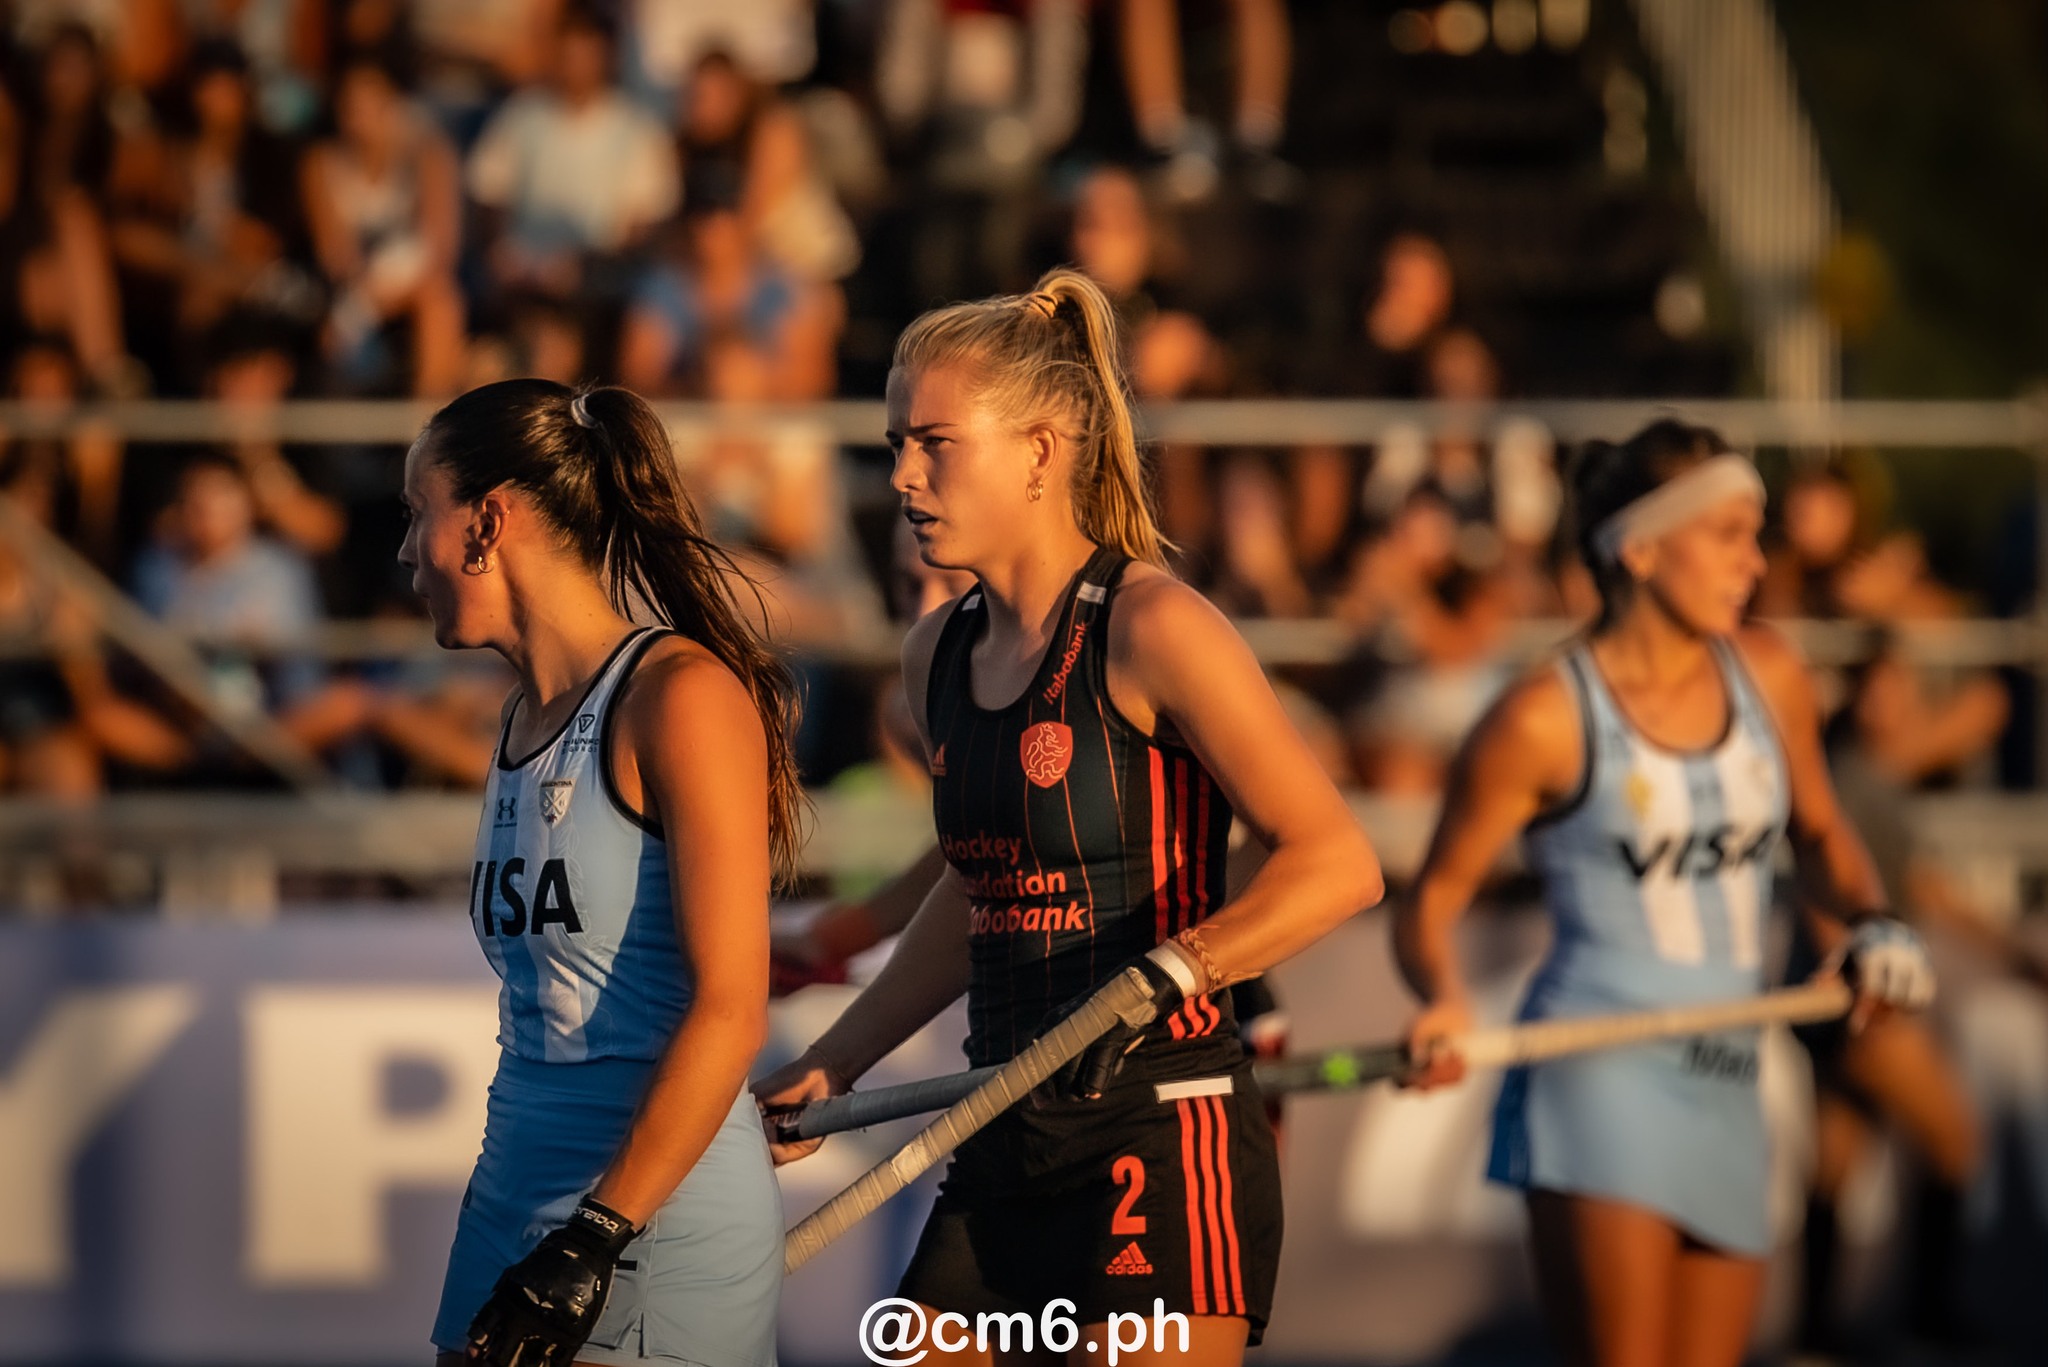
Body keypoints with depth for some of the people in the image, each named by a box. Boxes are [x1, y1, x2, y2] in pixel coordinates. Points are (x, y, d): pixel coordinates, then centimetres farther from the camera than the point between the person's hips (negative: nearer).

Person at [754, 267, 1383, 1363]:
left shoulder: (1148, 630, -12)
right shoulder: (940, 658, 11)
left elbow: (1337, 862, -16)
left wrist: (1162, 978, -28)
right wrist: (829, 1068, 25)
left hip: (1164, 1148, -8)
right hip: (1006, 1152, 8)